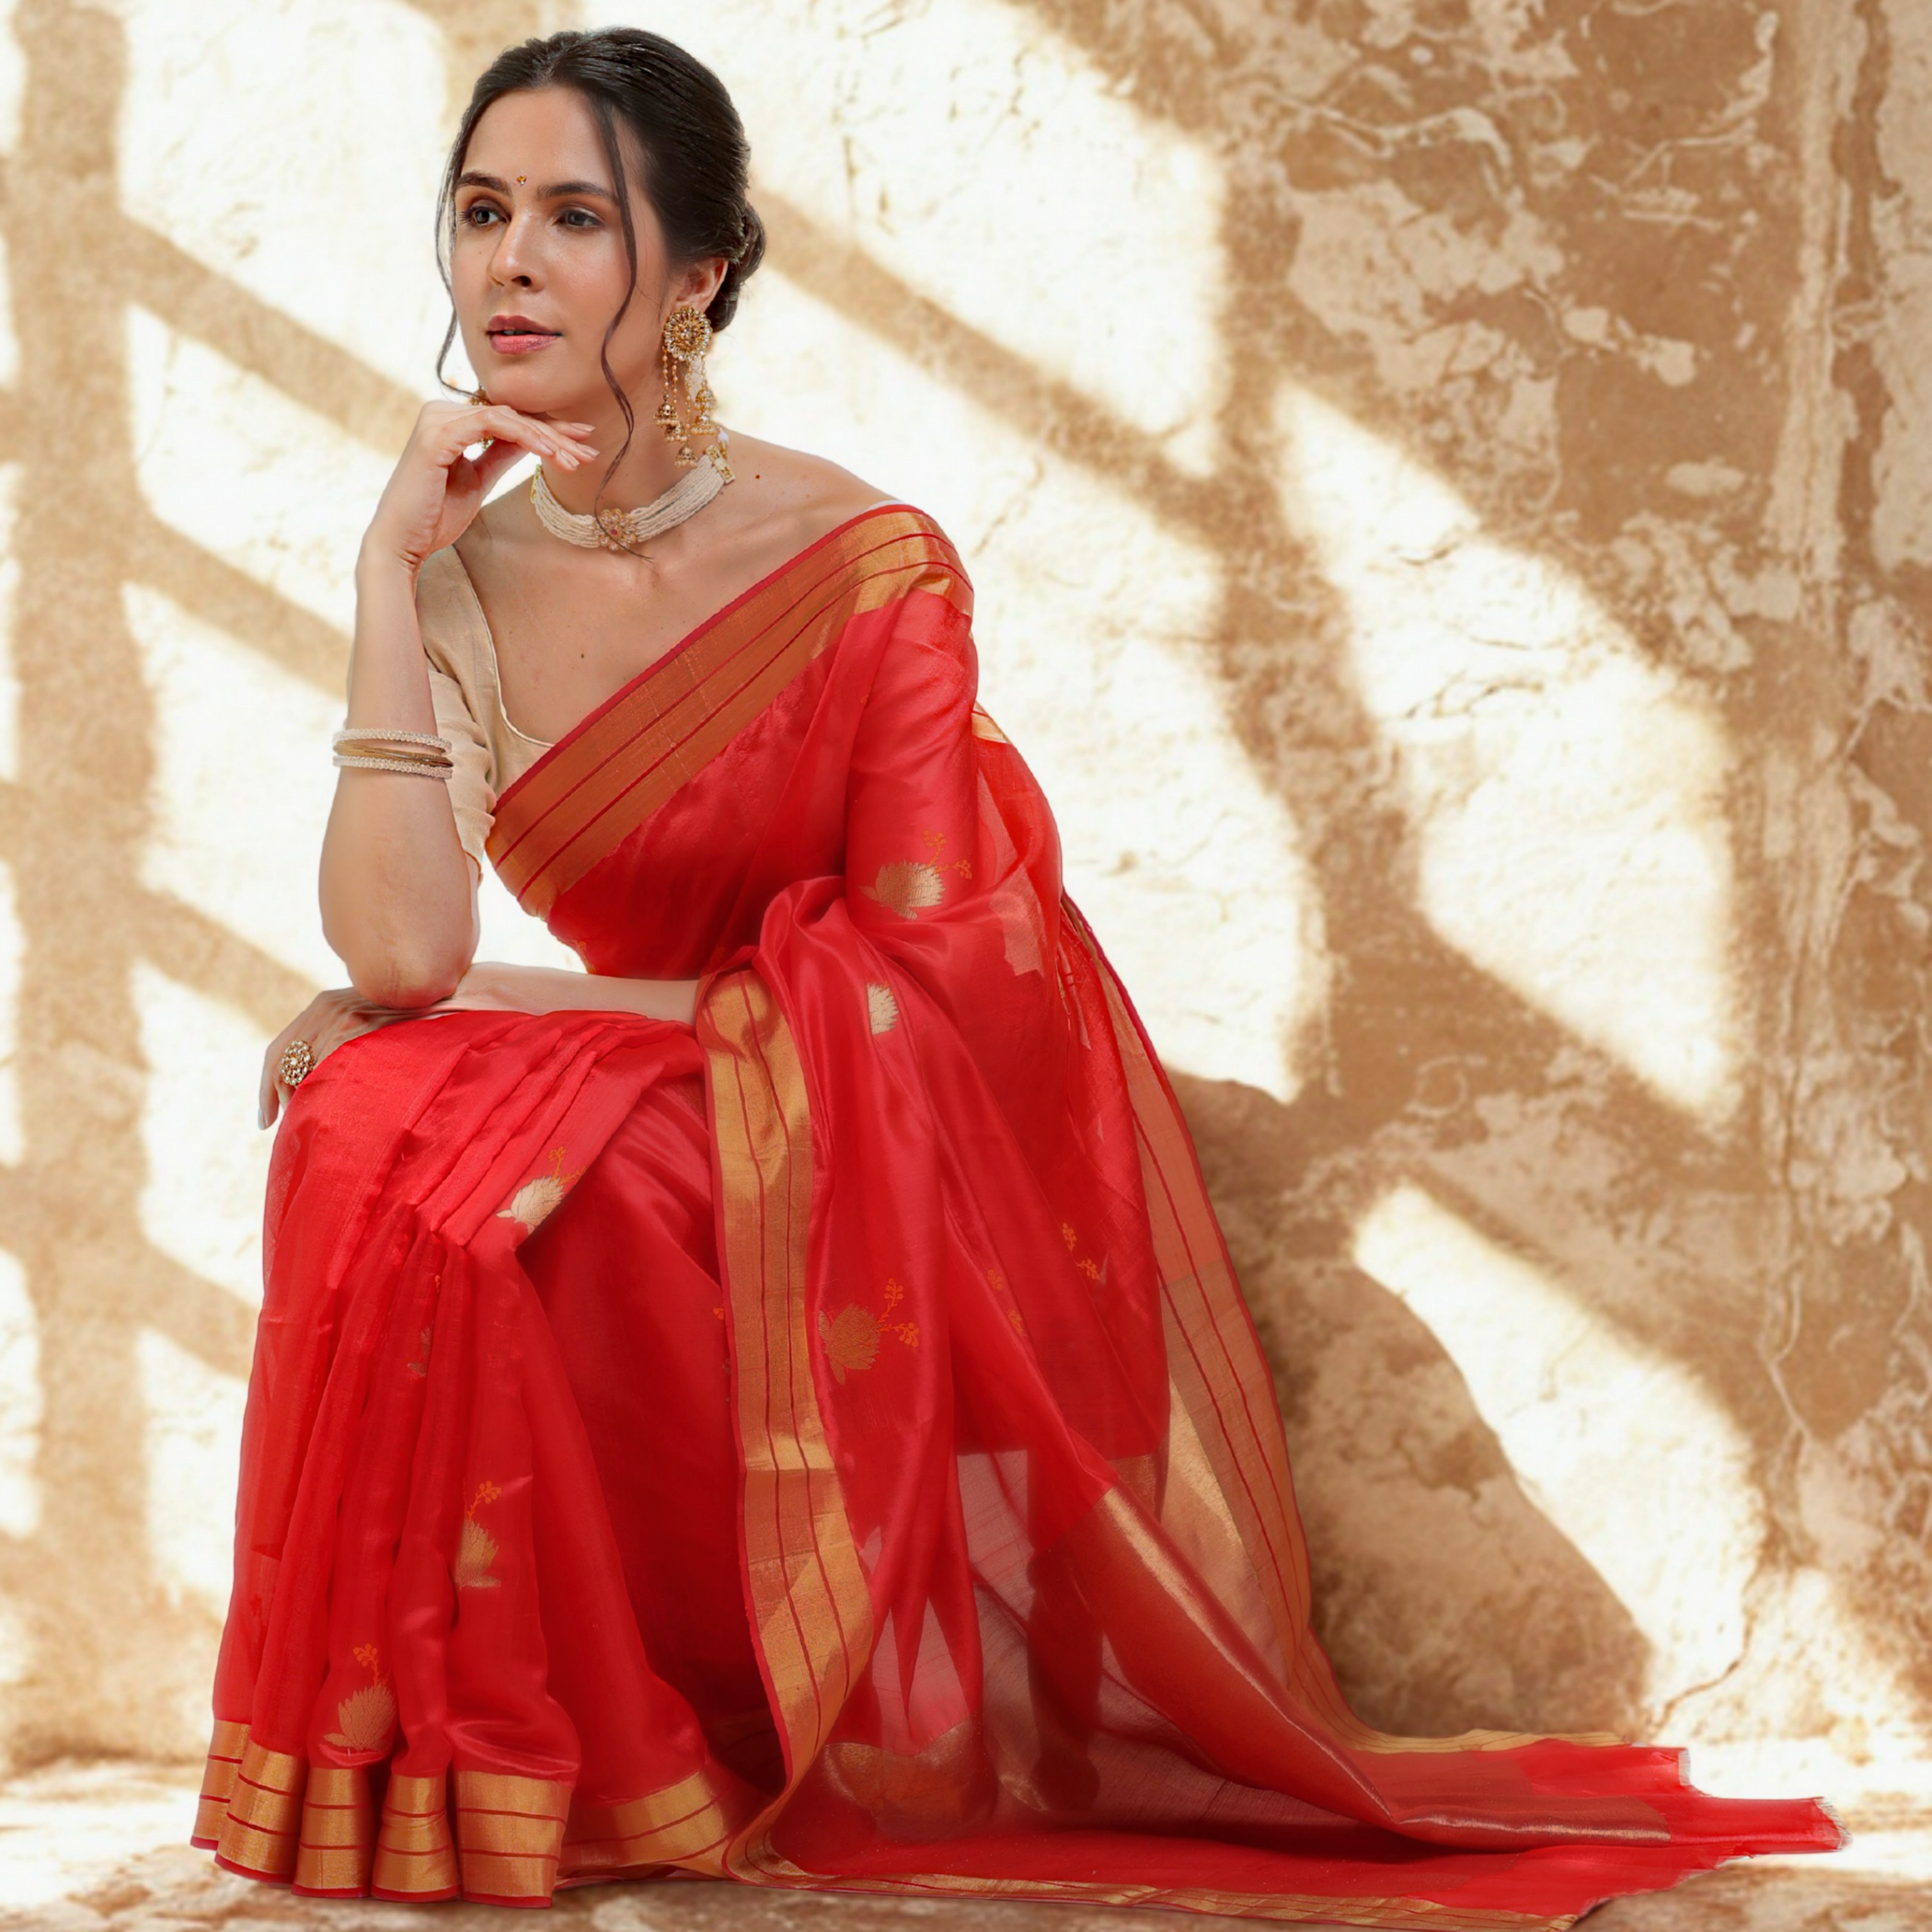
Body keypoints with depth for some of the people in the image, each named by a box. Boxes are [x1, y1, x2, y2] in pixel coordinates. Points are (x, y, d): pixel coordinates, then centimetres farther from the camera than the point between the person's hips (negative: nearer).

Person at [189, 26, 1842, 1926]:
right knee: (378, 1129, -25)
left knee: (458, 1167, -29)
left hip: (877, 1213, -4)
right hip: (636, 1138, 5)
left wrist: (461, 1005, -14)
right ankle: (460, 1745, -7)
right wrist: (390, 569, -16)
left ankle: (652, 1758, -9)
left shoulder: (864, 569, -13)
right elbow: (401, 948, -15)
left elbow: (916, 1006, -17)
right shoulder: (464, 579, 0)